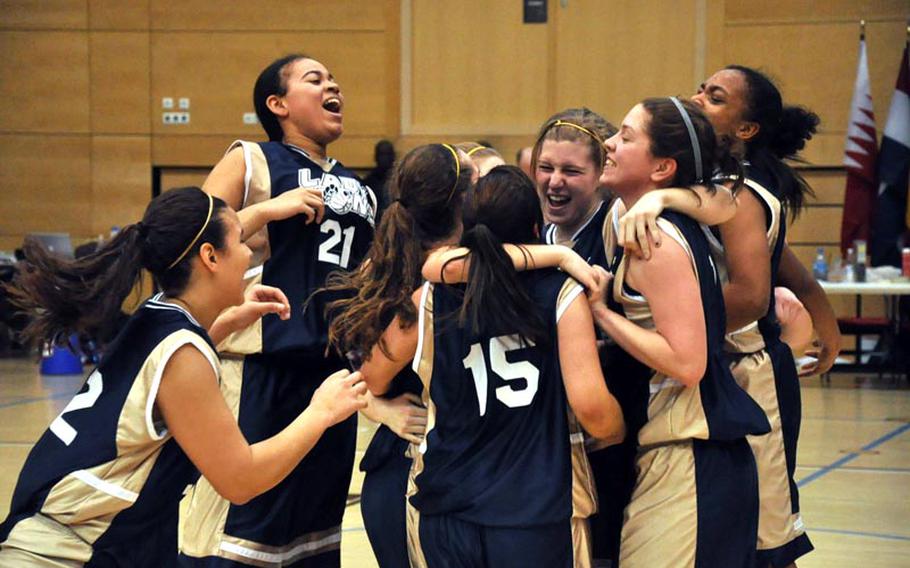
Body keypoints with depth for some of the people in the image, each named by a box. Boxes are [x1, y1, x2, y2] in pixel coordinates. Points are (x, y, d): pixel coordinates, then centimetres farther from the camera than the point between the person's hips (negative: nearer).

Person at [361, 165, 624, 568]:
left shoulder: (431, 298, -2)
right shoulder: (562, 293, -7)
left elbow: (371, 381, 6)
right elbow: (590, 405, -16)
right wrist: (616, 432, 5)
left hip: (443, 510, 2)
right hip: (535, 515, -2)